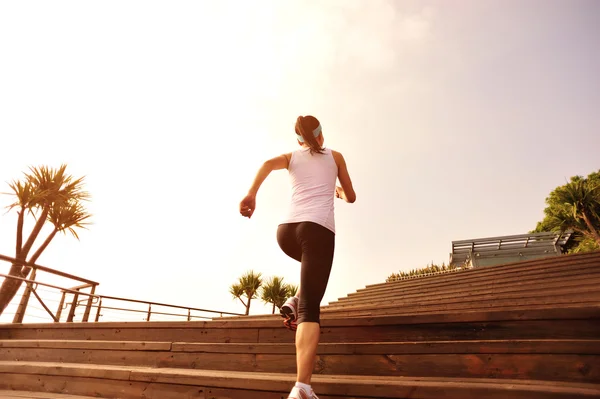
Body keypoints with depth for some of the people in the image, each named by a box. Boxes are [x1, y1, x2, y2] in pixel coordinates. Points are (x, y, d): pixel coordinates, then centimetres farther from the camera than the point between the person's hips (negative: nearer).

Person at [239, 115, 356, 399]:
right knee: (310, 308, -11)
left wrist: (251, 194, -14)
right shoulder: (335, 156, 22)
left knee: (312, 263, 38)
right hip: (319, 229, -3)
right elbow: (351, 197, 26)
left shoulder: (291, 157, 23)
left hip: (287, 230, 3)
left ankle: (296, 302, 14)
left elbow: (268, 164, -1)